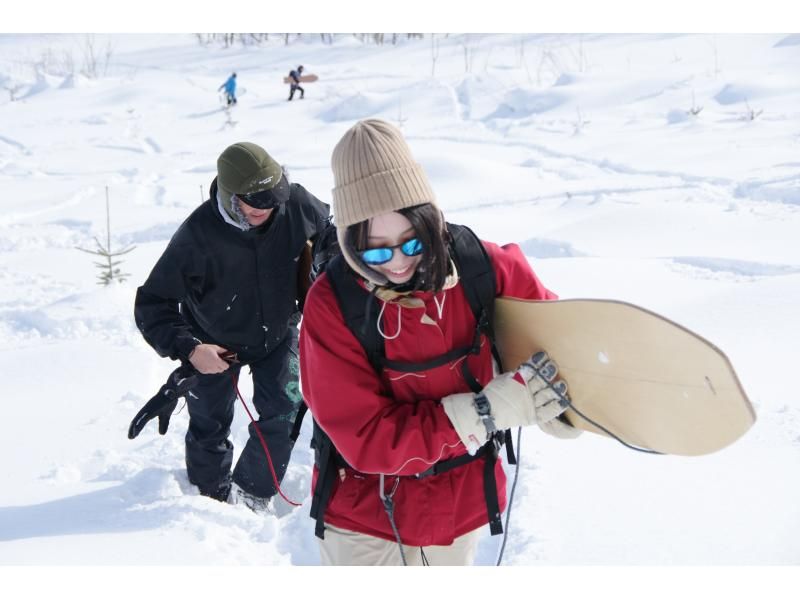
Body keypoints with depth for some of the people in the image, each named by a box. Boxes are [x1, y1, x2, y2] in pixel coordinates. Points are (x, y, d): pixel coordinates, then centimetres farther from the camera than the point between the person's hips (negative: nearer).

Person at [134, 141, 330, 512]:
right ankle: (212, 494, 38)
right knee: (209, 423, 12)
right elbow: (151, 304, -24)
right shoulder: (197, 236, -33)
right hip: (213, 344, -1)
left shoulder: (296, 205, -26)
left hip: (278, 333, 2)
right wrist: (188, 349, -35)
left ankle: (250, 495, 11)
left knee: (283, 412, -10)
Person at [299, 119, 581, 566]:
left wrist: (555, 406, -20)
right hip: (363, 516, -2)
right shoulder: (332, 304, -22)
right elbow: (366, 440, -24)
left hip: (460, 512, 2)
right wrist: (493, 408, -31)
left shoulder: (484, 268, -17)